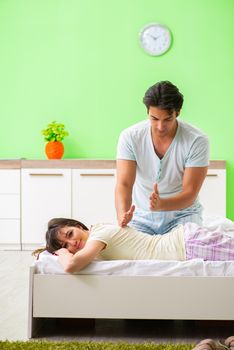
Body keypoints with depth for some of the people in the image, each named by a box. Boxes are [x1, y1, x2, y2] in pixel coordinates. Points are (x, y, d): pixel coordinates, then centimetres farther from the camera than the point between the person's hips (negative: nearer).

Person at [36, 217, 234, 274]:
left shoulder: (99, 232, -21)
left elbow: (71, 265, -35)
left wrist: (62, 254, -12)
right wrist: (58, 250, 13)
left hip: (188, 243, -7)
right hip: (181, 238, 7)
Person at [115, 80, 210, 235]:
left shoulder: (197, 141, -17)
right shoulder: (130, 137, -12)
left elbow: (189, 193, -18)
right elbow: (124, 184, -18)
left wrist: (161, 204, -39)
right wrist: (123, 215, -40)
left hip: (182, 214, -1)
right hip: (142, 216, 2)